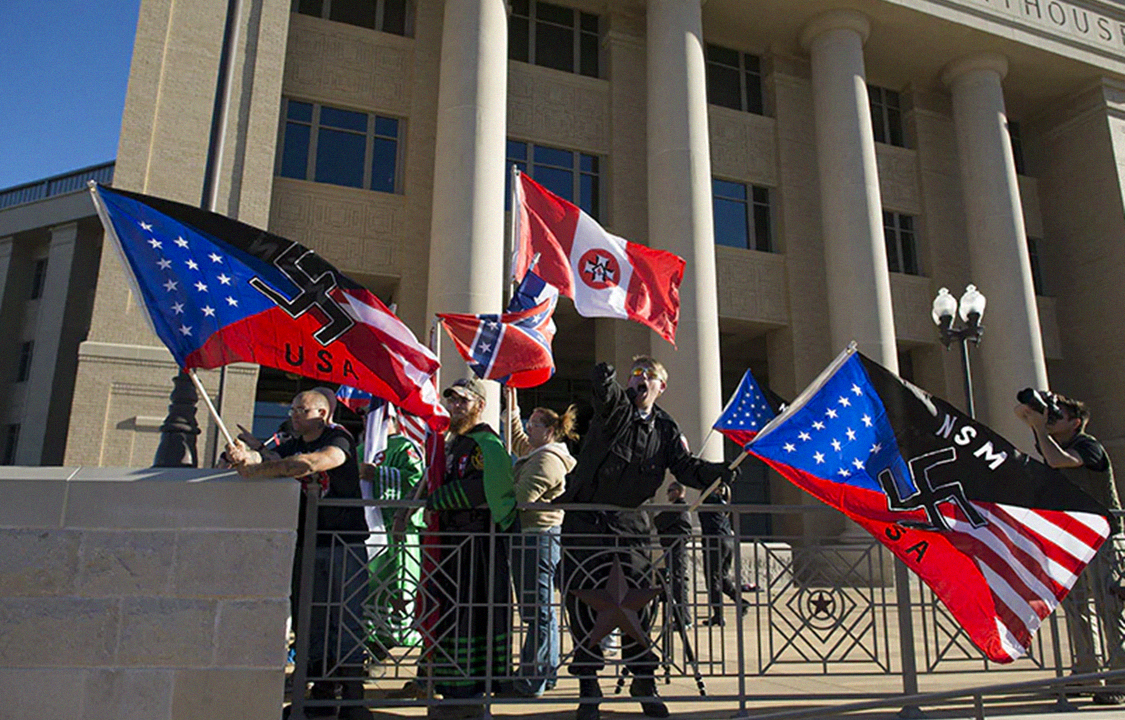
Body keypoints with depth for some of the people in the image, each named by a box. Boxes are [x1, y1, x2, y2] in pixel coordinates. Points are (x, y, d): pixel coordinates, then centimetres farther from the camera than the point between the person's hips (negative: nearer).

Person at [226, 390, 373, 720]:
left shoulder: (339, 440, -7)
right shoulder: (292, 446, 14)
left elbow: (315, 462, -27)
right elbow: (265, 458, -4)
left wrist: (258, 470, -31)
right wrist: (245, 455, -27)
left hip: (344, 544, -6)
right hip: (305, 545, 6)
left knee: (347, 620, -5)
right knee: (311, 622, 11)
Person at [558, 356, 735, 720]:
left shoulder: (665, 428, 9)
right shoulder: (614, 408, -3)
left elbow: (685, 467, 2)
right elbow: (604, 388, -25)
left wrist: (714, 471, -17)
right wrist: (605, 375, -46)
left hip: (629, 523, 3)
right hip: (585, 519, -3)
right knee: (583, 600, 0)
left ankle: (642, 678, 20)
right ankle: (588, 683, 13)